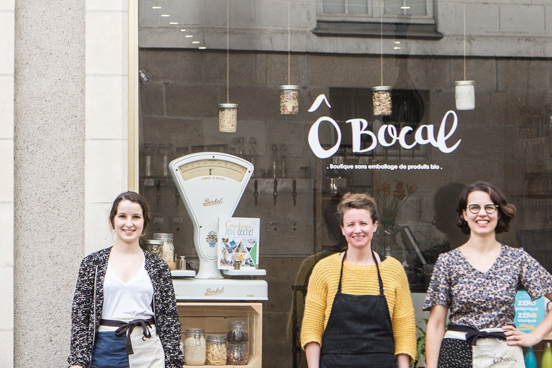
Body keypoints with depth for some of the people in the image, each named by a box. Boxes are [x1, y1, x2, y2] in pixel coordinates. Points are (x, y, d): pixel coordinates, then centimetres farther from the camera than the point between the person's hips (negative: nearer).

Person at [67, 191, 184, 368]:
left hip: (148, 353, 0)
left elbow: (169, 320, 6)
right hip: (105, 352, 0)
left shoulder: (158, 267, 6)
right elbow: (80, 317, 3)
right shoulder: (92, 263, 5)